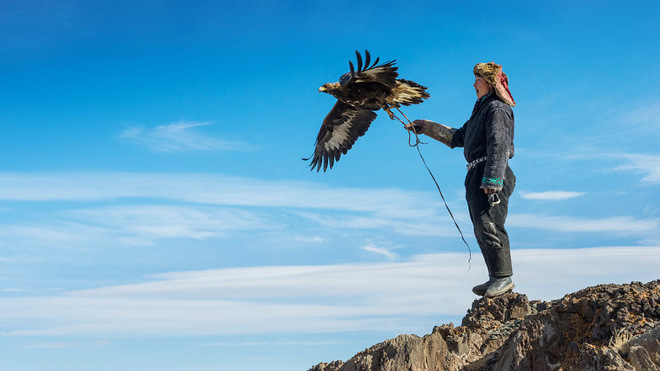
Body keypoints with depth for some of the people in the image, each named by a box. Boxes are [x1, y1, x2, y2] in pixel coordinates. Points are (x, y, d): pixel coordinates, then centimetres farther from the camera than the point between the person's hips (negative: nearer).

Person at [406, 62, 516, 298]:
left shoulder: (497, 108, -4)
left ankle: (504, 277, -13)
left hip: (490, 174, -10)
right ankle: (496, 279, 7)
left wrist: (492, 179, -25)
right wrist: (426, 127, 34)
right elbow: (458, 137, 35)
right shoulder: (482, 110, 27)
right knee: (482, 229, 6)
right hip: (476, 176, 10)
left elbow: (499, 145, -16)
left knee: (488, 225, -16)